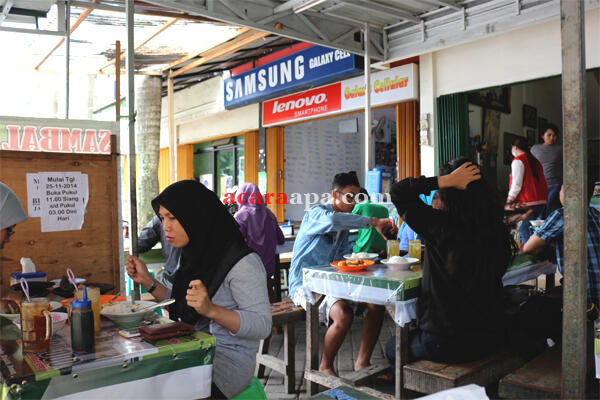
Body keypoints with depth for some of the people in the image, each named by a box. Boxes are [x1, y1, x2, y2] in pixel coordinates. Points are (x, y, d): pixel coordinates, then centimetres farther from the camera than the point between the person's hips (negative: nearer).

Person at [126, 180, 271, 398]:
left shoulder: (243, 263, -18)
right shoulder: (190, 255, 8)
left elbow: (262, 325, -19)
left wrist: (211, 310, -33)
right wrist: (147, 281, 7)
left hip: (229, 360, -7)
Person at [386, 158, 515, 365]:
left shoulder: (441, 226, -23)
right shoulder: (496, 229, -8)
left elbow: (398, 191, -17)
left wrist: (446, 180, -21)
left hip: (446, 344, -6)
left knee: (392, 348, 25)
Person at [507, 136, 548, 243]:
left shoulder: (518, 160, -6)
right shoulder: (535, 160, 18)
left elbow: (517, 184, -13)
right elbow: (542, 182, 19)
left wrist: (509, 200, -7)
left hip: (527, 203, -8)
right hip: (542, 201, 8)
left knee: (524, 232, -8)